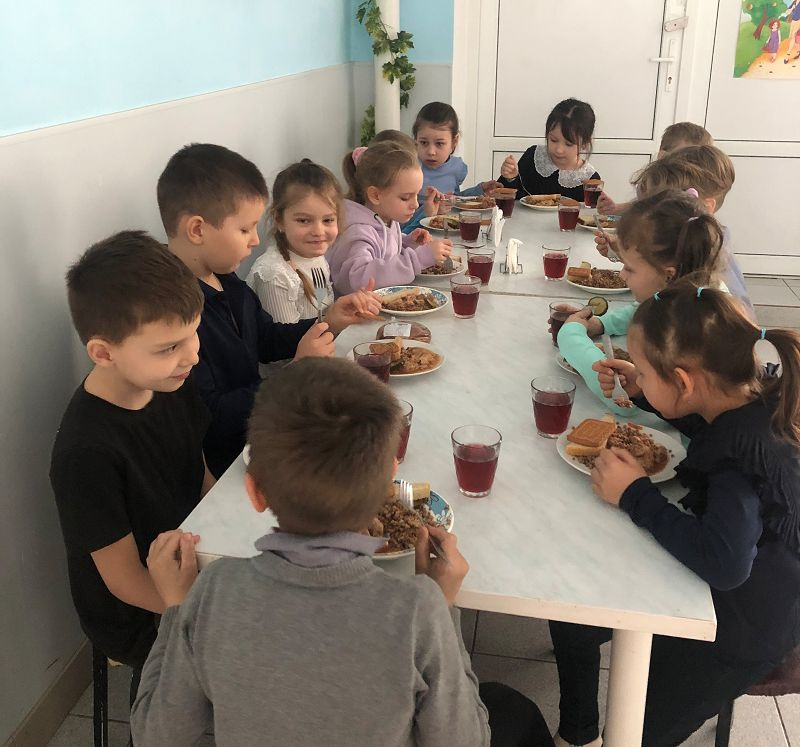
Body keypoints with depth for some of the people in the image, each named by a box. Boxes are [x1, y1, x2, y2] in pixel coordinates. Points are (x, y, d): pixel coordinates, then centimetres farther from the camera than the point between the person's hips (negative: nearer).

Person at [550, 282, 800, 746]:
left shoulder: (747, 453, -35)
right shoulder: (753, 392, -11)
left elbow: (724, 563, -46)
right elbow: (703, 424, 12)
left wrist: (635, 495, -34)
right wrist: (642, 392, -5)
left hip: (742, 632, -9)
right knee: (568, 612, 16)